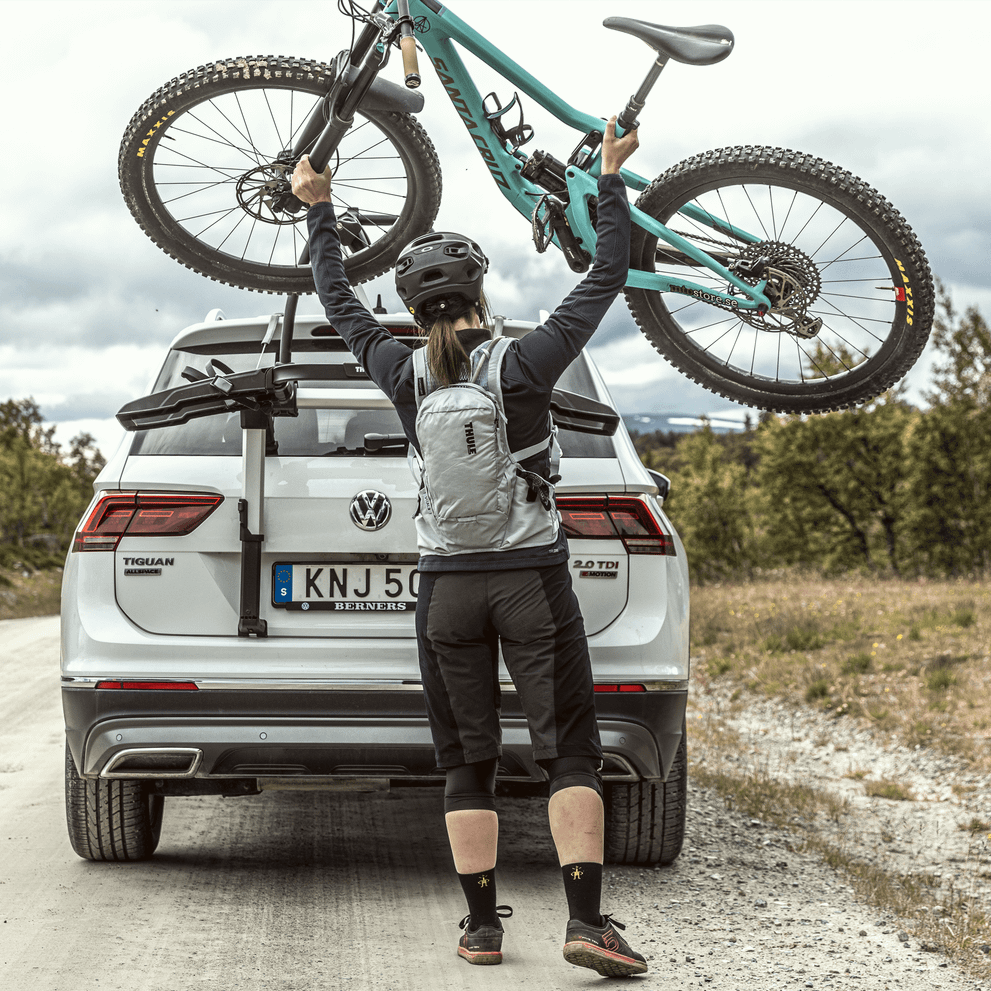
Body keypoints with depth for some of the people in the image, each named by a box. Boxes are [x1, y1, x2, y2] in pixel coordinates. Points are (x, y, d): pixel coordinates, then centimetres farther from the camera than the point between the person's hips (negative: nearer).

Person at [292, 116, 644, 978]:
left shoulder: (407, 379, -2)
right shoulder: (527, 366, -9)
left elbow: (340, 305, 14)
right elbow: (607, 279, -1)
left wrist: (319, 211, 24)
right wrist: (612, 180, 7)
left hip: (447, 593, 2)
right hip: (534, 583, -2)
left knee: (466, 766, 9)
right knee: (570, 754, 0)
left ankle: (482, 926, 9)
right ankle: (586, 921, -11)